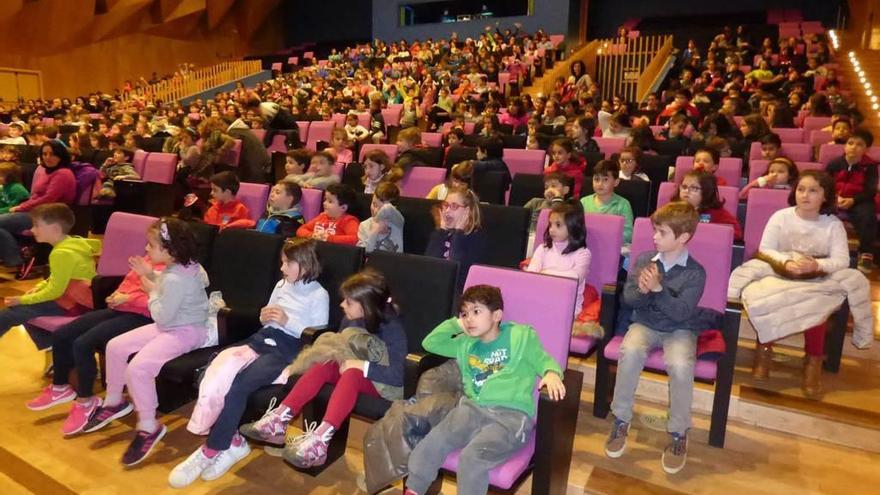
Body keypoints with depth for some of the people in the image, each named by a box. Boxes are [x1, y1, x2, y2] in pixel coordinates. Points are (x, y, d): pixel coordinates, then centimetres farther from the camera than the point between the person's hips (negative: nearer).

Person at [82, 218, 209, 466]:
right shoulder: (180, 267, 1)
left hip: (184, 332, -11)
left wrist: (152, 292, -10)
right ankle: (114, 401, 30)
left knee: (137, 368, -25)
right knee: (116, 346, 11)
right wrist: (150, 274, 8)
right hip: (170, 326, 11)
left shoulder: (176, 279, -28)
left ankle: (149, 427, -8)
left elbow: (162, 317, -23)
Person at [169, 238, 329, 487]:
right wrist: (264, 317, 4)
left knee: (238, 385, -29)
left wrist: (288, 321, -13)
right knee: (214, 372, -19)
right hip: (264, 338, 7)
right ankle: (233, 442, -8)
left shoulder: (319, 295, -1)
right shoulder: (281, 285, 20)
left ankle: (210, 450, -11)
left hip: (289, 347, -7)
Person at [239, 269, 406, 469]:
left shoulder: (392, 327, -21)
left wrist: (362, 365, -32)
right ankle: (278, 421, -28)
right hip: (352, 371, 6)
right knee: (322, 364, -20)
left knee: (351, 374, -36)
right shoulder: (350, 319, -3)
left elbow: (398, 376, -27)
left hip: (384, 383, -6)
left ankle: (319, 440, -48)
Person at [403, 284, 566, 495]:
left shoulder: (521, 336, 7)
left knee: (472, 456, -28)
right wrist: (456, 324, 15)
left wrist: (552, 374, -16)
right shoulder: (465, 344, 20)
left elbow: (543, 360, 7)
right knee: (432, 442, -18)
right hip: (472, 407, 5)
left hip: (511, 414, -5)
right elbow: (430, 343, 23)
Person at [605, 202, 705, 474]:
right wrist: (642, 291, -23)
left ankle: (678, 434, -8)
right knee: (630, 352, -31)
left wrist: (657, 289, -31)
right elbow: (628, 298, -1)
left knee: (680, 365, -33)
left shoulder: (695, 272, -10)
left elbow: (681, 312, -19)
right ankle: (621, 421, -11)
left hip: (680, 330, -2)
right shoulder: (643, 260, 0)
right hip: (645, 324, 2)